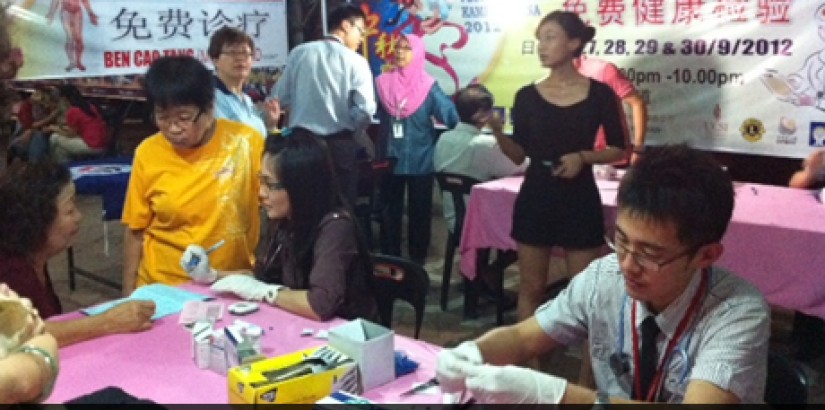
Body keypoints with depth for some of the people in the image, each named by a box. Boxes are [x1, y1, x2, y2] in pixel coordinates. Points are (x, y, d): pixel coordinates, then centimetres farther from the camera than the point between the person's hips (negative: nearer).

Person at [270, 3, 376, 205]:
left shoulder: (299, 53, 3)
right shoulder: (355, 61, -6)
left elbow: (279, 98, 5)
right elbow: (366, 111, -13)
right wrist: (349, 130, 7)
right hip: (340, 145, -3)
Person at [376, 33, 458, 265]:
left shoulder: (428, 86, -4)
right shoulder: (382, 83, 1)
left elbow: (451, 117, -13)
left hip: (420, 160, -1)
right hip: (390, 158, 2)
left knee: (419, 213, 9)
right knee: (390, 212, 10)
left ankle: (417, 262, 22)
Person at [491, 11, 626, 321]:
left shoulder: (599, 94, -3)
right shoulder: (527, 96, 2)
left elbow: (618, 149, 2)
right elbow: (519, 154, 2)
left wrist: (583, 157, -14)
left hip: (580, 200, -2)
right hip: (535, 198, 2)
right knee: (531, 288, 9)